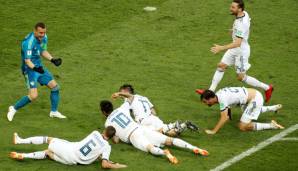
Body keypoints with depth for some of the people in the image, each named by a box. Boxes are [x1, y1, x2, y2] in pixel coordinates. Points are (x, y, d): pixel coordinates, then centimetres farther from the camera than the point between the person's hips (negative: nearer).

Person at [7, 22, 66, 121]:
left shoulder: (44, 38, -1)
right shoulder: (28, 42, -27)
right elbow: (27, 61, -28)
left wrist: (53, 60, 4)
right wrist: (35, 68, -45)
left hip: (39, 67, 8)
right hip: (29, 69, -8)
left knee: (55, 87, 7)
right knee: (33, 96, -17)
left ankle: (54, 112, 25)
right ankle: (14, 109, 5)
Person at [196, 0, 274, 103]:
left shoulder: (240, 25, -33)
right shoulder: (244, 13, -6)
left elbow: (237, 43, -38)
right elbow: (248, 22, 17)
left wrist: (221, 48, -41)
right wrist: (235, 31, 20)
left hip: (241, 51, -9)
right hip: (235, 49, 9)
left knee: (241, 77, 5)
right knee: (221, 66, 12)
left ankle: (266, 88, 18)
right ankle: (211, 91, 20)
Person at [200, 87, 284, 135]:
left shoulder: (222, 99, -25)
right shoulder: (218, 94, 2)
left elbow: (224, 118, -28)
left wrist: (213, 131, -26)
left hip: (255, 99, -10)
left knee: (243, 127, -9)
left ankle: (271, 125, -6)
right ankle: (274, 108, 50)